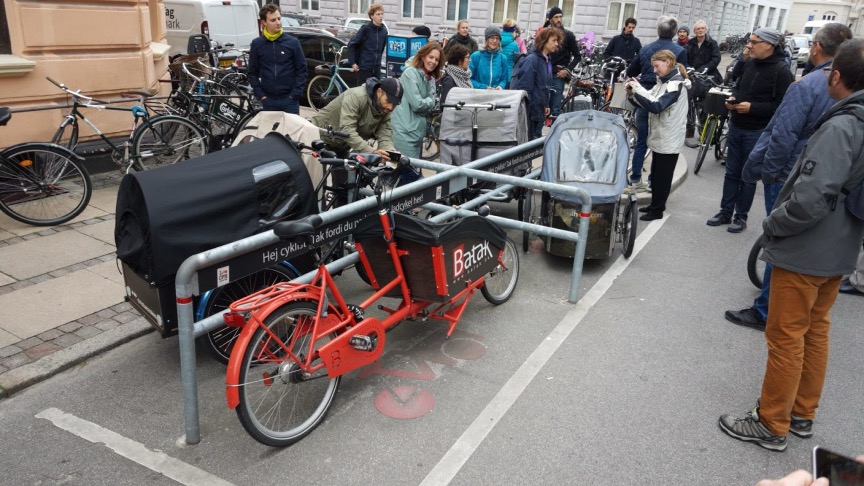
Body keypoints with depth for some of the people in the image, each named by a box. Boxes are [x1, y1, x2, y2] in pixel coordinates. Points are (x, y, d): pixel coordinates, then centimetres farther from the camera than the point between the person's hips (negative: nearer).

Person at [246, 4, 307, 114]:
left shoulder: (292, 42, -1)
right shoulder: (257, 44, 3)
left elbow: (301, 70, 0)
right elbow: (252, 72, 8)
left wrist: (295, 95, -8)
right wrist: (260, 95, -2)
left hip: (289, 99, -1)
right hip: (268, 100, 2)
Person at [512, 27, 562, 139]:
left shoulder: (548, 60, 12)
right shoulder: (532, 60, -14)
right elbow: (524, 86, -17)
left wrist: (546, 105, 15)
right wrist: (526, 108, -18)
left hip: (540, 109, 8)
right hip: (530, 109, -8)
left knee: (537, 138, 12)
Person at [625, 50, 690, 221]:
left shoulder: (676, 84, -17)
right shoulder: (664, 82, 11)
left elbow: (656, 106, -28)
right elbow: (649, 102, 9)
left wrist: (637, 89, -24)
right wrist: (633, 93, -8)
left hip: (669, 140, -9)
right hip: (659, 136, 9)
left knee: (663, 175, 1)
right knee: (656, 173, 17)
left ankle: (657, 210, 9)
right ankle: (655, 204, 29)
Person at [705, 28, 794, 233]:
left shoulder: (781, 70, -15)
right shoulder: (750, 63, 5)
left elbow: (782, 105, -20)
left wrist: (752, 107, -24)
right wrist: (733, 97, -1)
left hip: (757, 132, -7)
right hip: (735, 126, 7)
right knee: (731, 172, 14)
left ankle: (741, 216, 18)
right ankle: (725, 212, 25)